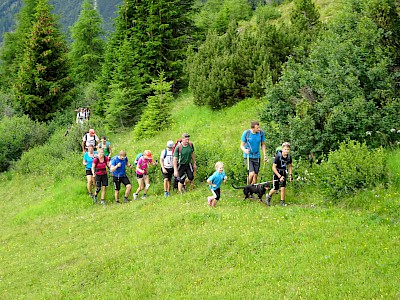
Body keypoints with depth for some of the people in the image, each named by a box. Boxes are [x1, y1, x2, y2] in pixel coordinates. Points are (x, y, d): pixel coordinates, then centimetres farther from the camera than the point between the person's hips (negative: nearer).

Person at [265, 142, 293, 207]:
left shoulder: (289, 157, -9)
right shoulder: (278, 156, -24)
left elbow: (290, 166, 10)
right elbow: (273, 167, -21)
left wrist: (290, 175, 0)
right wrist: (279, 176, -23)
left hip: (284, 173, 4)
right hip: (277, 172, -4)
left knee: (283, 188, -4)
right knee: (275, 188, 1)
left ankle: (282, 201, 11)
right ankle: (268, 196, 30)